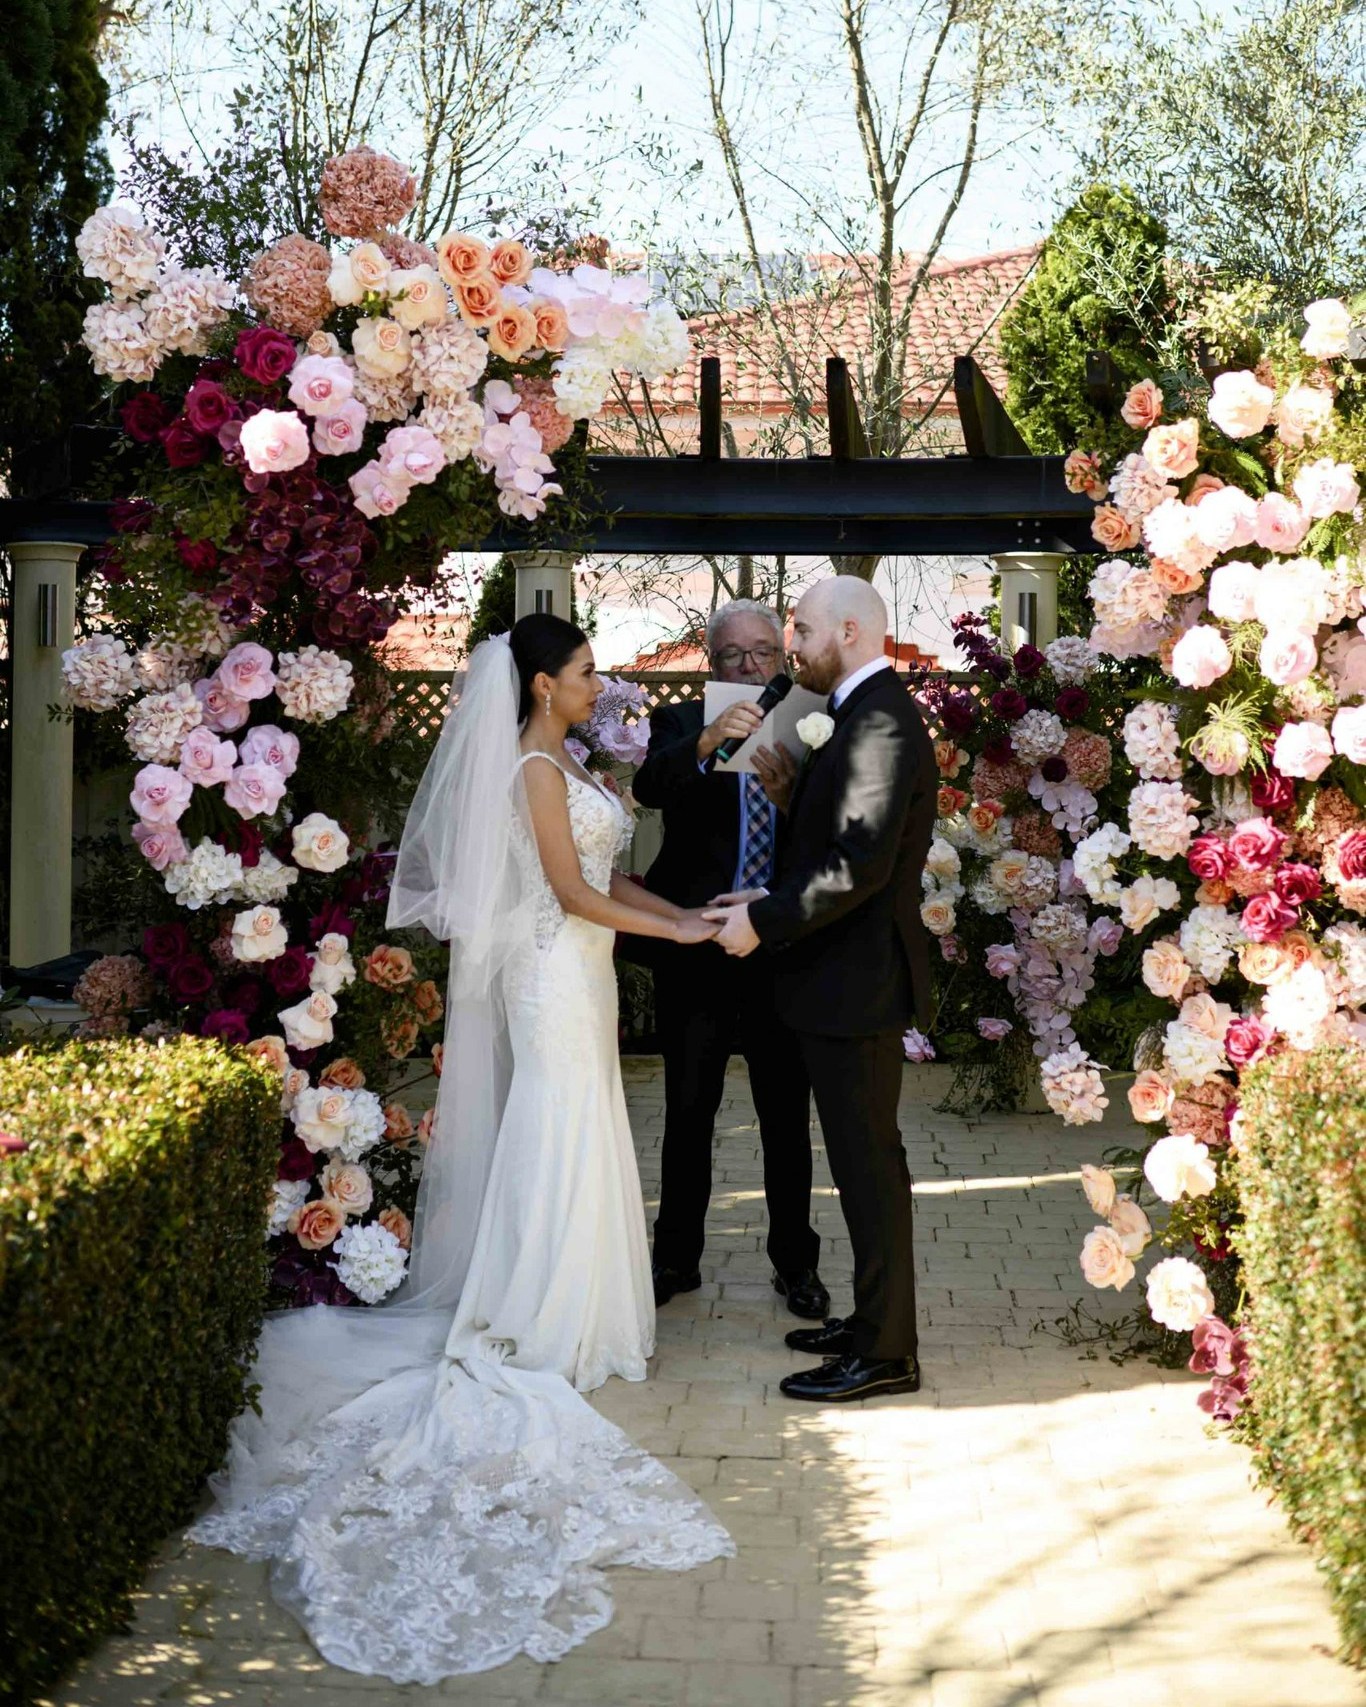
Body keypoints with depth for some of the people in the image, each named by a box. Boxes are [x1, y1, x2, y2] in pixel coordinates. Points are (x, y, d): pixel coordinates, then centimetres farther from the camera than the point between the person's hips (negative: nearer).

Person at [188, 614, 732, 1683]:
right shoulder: (535, 769, -17)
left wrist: (687, 912, 5)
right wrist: (677, 930, -13)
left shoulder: (561, 765, 13)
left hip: (576, 975, 10)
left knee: (573, 1146, 14)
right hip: (555, 978, -10)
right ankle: (535, 1340, 4)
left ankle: (560, 1321, 22)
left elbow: (604, 878, 13)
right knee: (557, 1149, -3)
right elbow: (573, 893, -18)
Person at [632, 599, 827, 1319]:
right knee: (687, 1115, 11)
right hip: (695, 952, 0)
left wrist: (788, 791, -28)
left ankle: (795, 1263, 23)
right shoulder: (680, 724, 0)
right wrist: (706, 744, -40)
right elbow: (649, 785, -21)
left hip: (781, 953, 1)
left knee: (788, 1119, 10)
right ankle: (677, 1258, 25)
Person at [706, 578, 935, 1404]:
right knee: (866, 1158, 17)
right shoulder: (867, 715, 14)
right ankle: (875, 1318, 28)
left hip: (857, 981, -10)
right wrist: (772, 901, 9)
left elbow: (861, 864, -25)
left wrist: (764, 923, -18)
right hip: (846, 977, 10)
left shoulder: (881, 721, -18)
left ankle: (885, 1353, 6)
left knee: (869, 1163, -2)